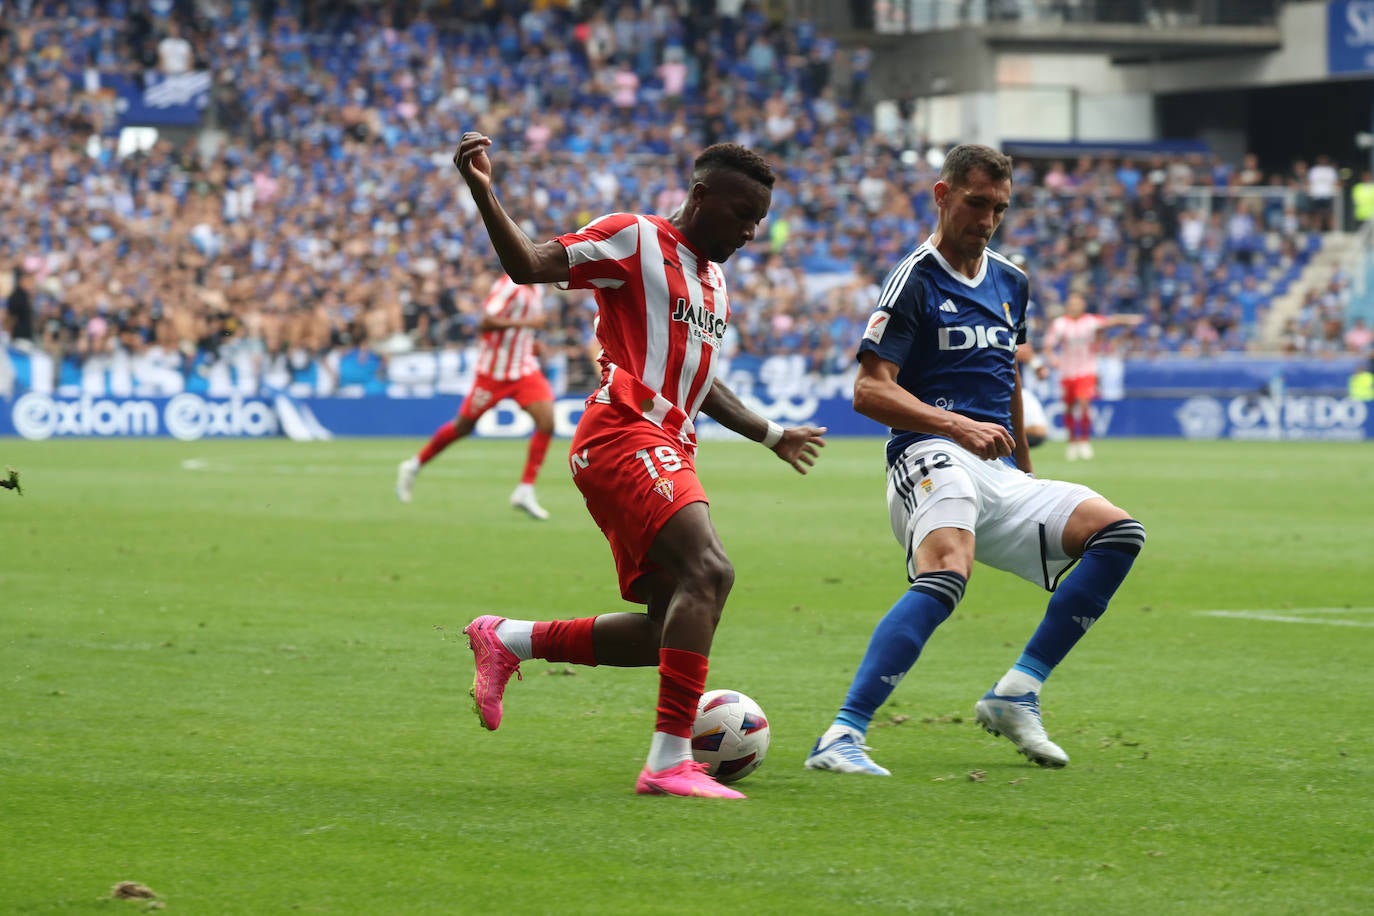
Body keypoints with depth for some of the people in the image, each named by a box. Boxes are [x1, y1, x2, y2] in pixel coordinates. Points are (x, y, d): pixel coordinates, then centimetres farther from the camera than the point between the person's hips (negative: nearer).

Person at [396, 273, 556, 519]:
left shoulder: (537, 290, 8)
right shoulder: (509, 285, -18)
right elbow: (486, 323, -29)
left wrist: (533, 345, 13)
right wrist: (525, 322, -36)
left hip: (525, 369, 7)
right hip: (494, 372, -7)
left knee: (547, 421, -13)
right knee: (463, 426, 6)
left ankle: (525, 492, -8)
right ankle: (413, 466, 29)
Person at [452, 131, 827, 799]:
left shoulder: (712, 278, 23)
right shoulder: (635, 239, -3)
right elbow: (529, 266, -11)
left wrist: (771, 435, 42)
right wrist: (482, 194, -25)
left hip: (667, 454, 10)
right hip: (625, 437, -10)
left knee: (670, 630, 6)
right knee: (708, 570, -27)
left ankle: (507, 641, 20)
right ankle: (670, 761, -31)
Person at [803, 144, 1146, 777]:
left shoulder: (1009, 282, 20)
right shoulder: (916, 279, -3)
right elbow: (869, 390, -11)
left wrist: (1025, 468, 36)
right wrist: (959, 426, -22)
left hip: (999, 473, 8)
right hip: (932, 459, -8)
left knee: (1118, 533, -6)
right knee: (946, 577, -36)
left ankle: (1016, 694, -8)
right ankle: (842, 737, -42)